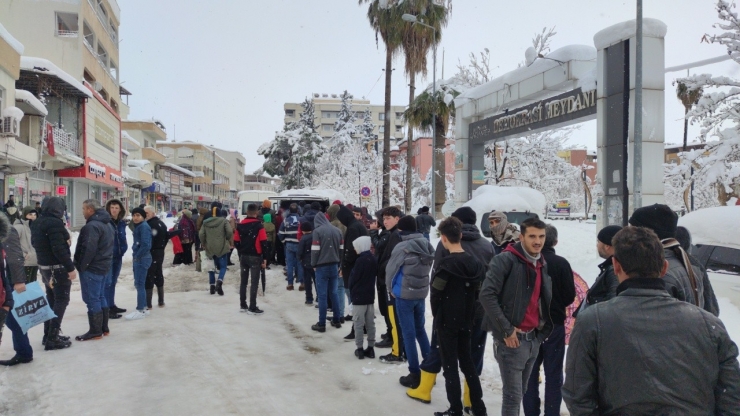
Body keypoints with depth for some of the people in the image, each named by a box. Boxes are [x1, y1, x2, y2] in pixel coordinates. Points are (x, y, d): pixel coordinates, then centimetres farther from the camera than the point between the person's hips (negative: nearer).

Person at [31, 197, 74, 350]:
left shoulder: (36, 223, 9)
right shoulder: (55, 223, -20)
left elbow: (35, 243, 18)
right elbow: (59, 249, -25)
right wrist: (70, 267, -21)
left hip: (44, 266, 9)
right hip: (57, 267, -9)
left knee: (51, 300, 17)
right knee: (61, 300, -3)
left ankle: (48, 334, 22)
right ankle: (52, 338, -4)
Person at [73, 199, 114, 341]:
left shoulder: (92, 226, -19)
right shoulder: (106, 224, 15)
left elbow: (89, 249, -25)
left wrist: (81, 266, -16)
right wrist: (101, 262, 19)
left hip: (92, 267, -10)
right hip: (103, 266, 10)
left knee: (92, 299, -4)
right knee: (100, 297, 15)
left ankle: (95, 331, 1)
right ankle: (104, 328, 20)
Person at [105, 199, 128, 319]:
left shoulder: (122, 223, 8)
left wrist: (124, 248, 6)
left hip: (118, 256, 7)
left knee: (113, 282, 16)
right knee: (107, 282, -7)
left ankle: (112, 306, 26)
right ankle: (107, 309, -5)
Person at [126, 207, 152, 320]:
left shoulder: (144, 226, -16)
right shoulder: (138, 226, 14)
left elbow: (146, 245, -25)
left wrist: (137, 256, -16)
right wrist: (135, 255, 8)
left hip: (142, 259, -10)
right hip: (138, 259, 10)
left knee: (140, 284, -6)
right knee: (138, 284, 15)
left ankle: (141, 310, -1)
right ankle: (143, 307, 23)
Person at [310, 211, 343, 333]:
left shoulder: (317, 231, -10)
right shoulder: (337, 230, 8)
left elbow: (315, 250, -12)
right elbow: (341, 249, 10)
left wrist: (314, 265, 0)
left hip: (322, 267, -5)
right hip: (334, 266, 5)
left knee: (322, 295, -2)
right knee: (333, 293, 15)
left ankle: (321, 324, 1)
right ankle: (336, 320, 19)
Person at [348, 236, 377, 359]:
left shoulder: (360, 260, -18)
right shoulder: (373, 259, 5)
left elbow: (353, 278, -12)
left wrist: (350, 288, 6)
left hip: (359, 296, -7)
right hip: (370, 295, 8)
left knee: (358, 324, 0)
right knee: (370, 323, 10)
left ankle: (360, 349, 3)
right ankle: (370, 348, 15)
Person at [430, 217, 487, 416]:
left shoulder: (446, 263, -19)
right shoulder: (475, 263, 1)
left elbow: (435, 294, -13)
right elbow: (478, 291, 5)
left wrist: (436, 315, 4)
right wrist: (468, 314, 14)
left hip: (447, 321, -7)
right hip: (466, 321, 7)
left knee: (450, 366, 3)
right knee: (467, 363, 18)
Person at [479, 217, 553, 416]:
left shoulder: (541, 265, 12)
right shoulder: (506, 260, -13)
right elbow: (486, 295, -22)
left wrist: (542, 330, 11)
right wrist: (506, 330, -20)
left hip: (533, 339, 8)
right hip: (512, 339, -8)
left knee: (520, 392, 17)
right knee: (513, 395, -4)